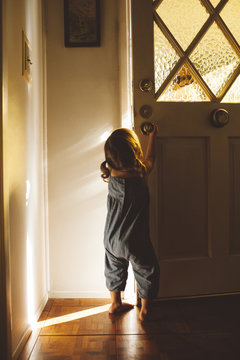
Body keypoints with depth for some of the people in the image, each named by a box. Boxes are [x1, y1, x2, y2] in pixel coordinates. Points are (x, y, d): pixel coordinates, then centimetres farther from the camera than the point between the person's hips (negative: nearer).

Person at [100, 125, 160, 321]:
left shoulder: (111, 175, -13)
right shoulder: (140, 176, -23)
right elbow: (149, 158, -1)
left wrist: (135, 135, 17)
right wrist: (152, 136, 15)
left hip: (111, 239, 4)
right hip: (135, 241, -4)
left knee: (115, 270, 26)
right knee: (147, 272, 20)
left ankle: (115, 303, 44)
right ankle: (145, 310, 34)